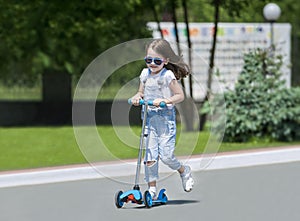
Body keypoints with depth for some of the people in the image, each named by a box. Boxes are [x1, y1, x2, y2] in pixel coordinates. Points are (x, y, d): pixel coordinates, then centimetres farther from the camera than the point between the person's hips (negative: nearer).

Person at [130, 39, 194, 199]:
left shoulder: (168, 76, -10)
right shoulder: (145, 74, 7)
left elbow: (180, 95, -8)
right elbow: (141, 92, 21)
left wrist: (165, 101, -22)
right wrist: (137, 97, -2)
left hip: (166, 118, -5)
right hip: (149, 119, 5)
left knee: (166, 155, -8)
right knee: (150, 155, -2)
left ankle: (184, 171, 22)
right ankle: (151, 188, 4)